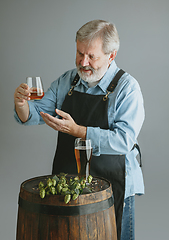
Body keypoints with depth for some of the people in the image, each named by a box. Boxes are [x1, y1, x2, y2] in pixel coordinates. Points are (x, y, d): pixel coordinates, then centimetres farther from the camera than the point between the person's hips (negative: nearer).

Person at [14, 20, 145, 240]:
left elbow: (124, 140, -22)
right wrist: (22, 104, -18)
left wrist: (76, 130, -30)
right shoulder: (66, 81, 4)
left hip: (111, 186, -4)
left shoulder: (127, 87, -12)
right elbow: (35, 114, 5)